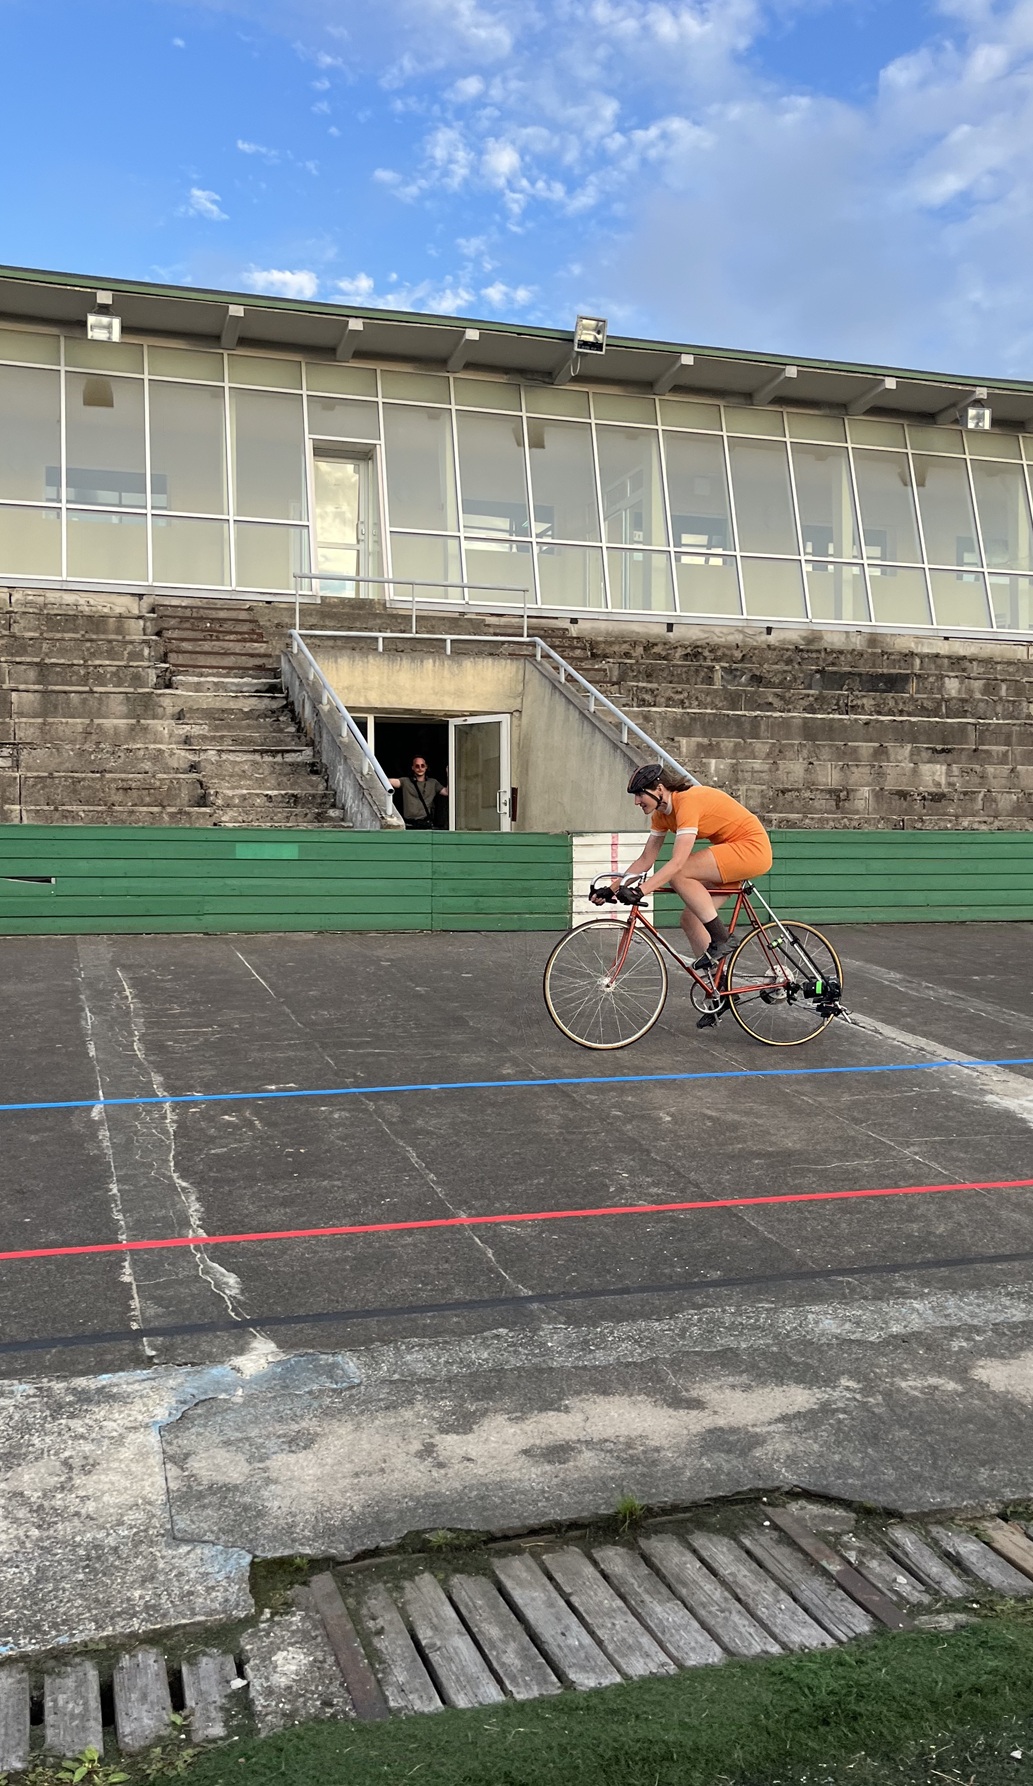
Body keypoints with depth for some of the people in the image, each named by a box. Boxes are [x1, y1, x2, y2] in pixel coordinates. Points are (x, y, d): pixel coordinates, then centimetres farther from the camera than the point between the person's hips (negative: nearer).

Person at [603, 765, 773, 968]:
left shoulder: (688, 801, -24)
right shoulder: (661, 814, 4)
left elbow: (678, 862, -32)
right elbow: (645, 860, 8)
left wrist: (641, 890, -37)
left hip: (753, 847, -9)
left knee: (679, 875, -24)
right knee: (690, 919, 2)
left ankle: (722, 940, -15)